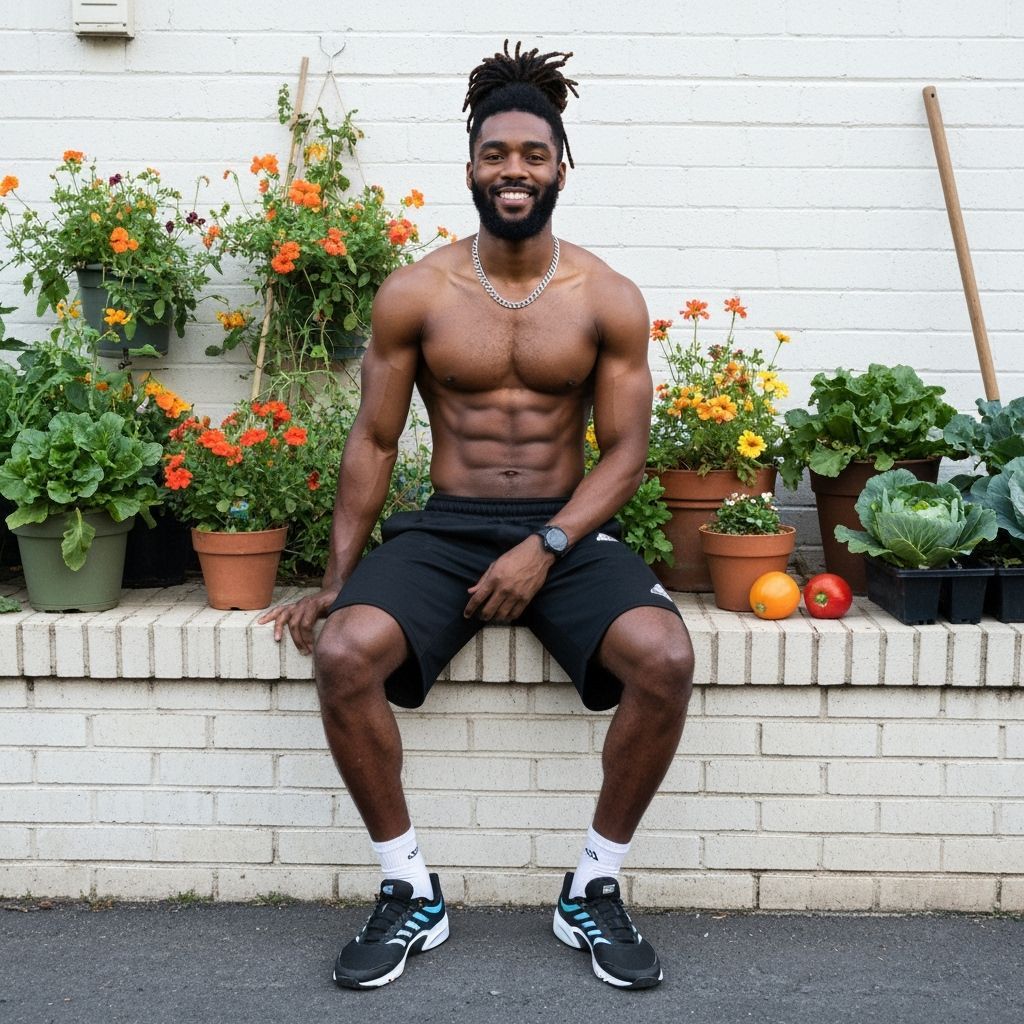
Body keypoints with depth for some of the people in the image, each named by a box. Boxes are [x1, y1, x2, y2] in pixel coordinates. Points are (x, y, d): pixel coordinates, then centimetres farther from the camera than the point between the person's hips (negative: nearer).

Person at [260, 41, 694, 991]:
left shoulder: (608, 299, 1)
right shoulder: (414, 294, 1)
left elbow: (625, 450, -1)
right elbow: (373, 441, 4)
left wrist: (546, 547, -17)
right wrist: (336, 581, -3)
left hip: (567, 529, 0)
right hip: (444, 527, 0)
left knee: (664, 657, -29)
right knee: (344, 652, -29)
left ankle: (594, 889, -4)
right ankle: (409, 891, -6)